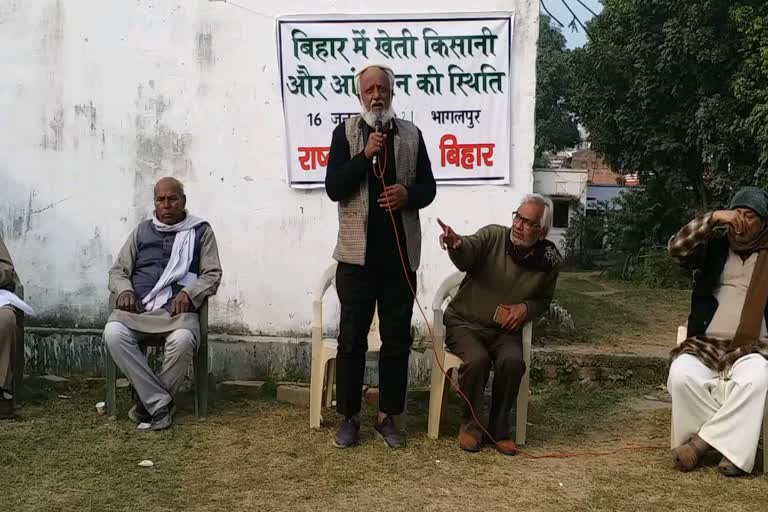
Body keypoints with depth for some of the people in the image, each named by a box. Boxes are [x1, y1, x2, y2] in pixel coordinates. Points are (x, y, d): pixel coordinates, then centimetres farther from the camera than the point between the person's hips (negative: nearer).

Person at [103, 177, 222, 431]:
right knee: (113, 333, -31)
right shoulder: (142, 230, 21)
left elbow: (212, 274, 6)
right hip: (137, 306, 3)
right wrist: (124, 290, -5)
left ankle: (149, 403, -14)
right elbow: (118, 270, 19)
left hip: (177, 308, -2)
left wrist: (188, 293, -14)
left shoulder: (201, 230, 12)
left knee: (182, 340, -37)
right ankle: (160, 404, -25)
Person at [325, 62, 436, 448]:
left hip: (401, 254, 2)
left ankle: (388, 416, 19)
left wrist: (409, 193, -13)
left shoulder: (411, 134, 9)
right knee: (352, 338, 4)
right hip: (357, 254, -2)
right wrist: (366, 155, -16)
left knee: (397, 339, 7)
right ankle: (349, 416, 16)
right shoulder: (345, 133, 2)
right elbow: (334, 189, -7)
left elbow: (429, 188, 9)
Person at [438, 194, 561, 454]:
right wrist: (456, 244, -58)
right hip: (465, 322, -2)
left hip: (506, 329, 2)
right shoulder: (493, 236, -12)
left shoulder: (549, 260, -2)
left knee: (513, 361, -28)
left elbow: (543, 300, 14)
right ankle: (470, 424, -6)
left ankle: (499, 429, -7)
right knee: (477, 359, -31)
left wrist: (526, 308, -8)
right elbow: (468, 250, -34)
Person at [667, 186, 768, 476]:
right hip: (706, 344, 1)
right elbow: (677, 248, -4)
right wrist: (713, 219, -10)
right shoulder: (714, 248, 12)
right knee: (682, 374, -30)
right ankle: (731, 444, -19)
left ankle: (701, 440, -23)